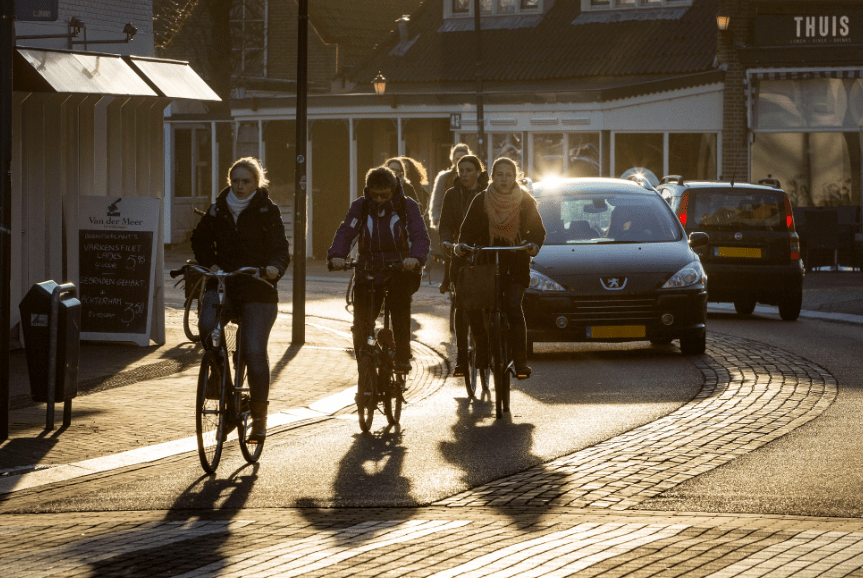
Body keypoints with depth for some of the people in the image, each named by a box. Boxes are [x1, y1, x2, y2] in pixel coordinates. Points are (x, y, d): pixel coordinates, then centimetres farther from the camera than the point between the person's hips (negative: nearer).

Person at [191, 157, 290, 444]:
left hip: (258, 290, -2)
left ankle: (259, 417, 1)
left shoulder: (267, 211, 0)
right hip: (223, 284, 3)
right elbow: (201, 238, 18)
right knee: (207, 327, -27)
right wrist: (210, 263, -2)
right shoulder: (219, 209, 8)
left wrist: (274, 267, -30)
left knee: (255, 352, -10)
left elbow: (280, 249, -7)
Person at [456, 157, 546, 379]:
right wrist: (462, 244, -14)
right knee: (472, 307, -11)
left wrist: (534, 244, -14)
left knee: (513, 308, -17)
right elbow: (468, 228, 6)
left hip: (516, 263, -2)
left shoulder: (525, 201, 4)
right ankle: (482, 350, 9)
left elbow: (538, 230, 8)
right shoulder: (481, 201, 5)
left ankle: (521, 361, -16)